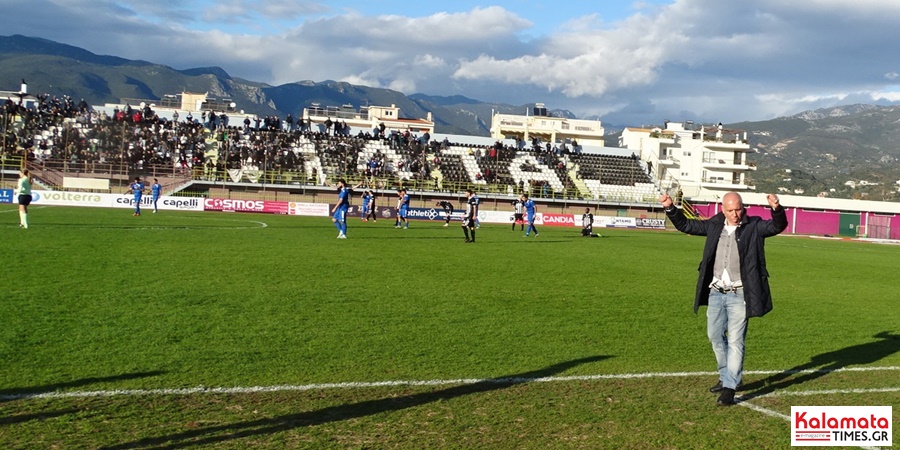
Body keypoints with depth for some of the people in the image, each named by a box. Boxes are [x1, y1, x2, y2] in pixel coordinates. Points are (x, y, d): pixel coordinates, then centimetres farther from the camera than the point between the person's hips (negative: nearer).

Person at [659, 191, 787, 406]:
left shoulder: (754, 226, -5)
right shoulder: (714, 225, 7)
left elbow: (778, 226, -19)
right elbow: (685, 225, 15)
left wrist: (776, 209, -38)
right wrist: (670, 208, 3)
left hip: (739, 294, -5)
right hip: (716, 292, 5)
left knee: (735, 340, -4)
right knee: (715, 336, 15)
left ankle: (730, 387, 2)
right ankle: (726, 377, 33)